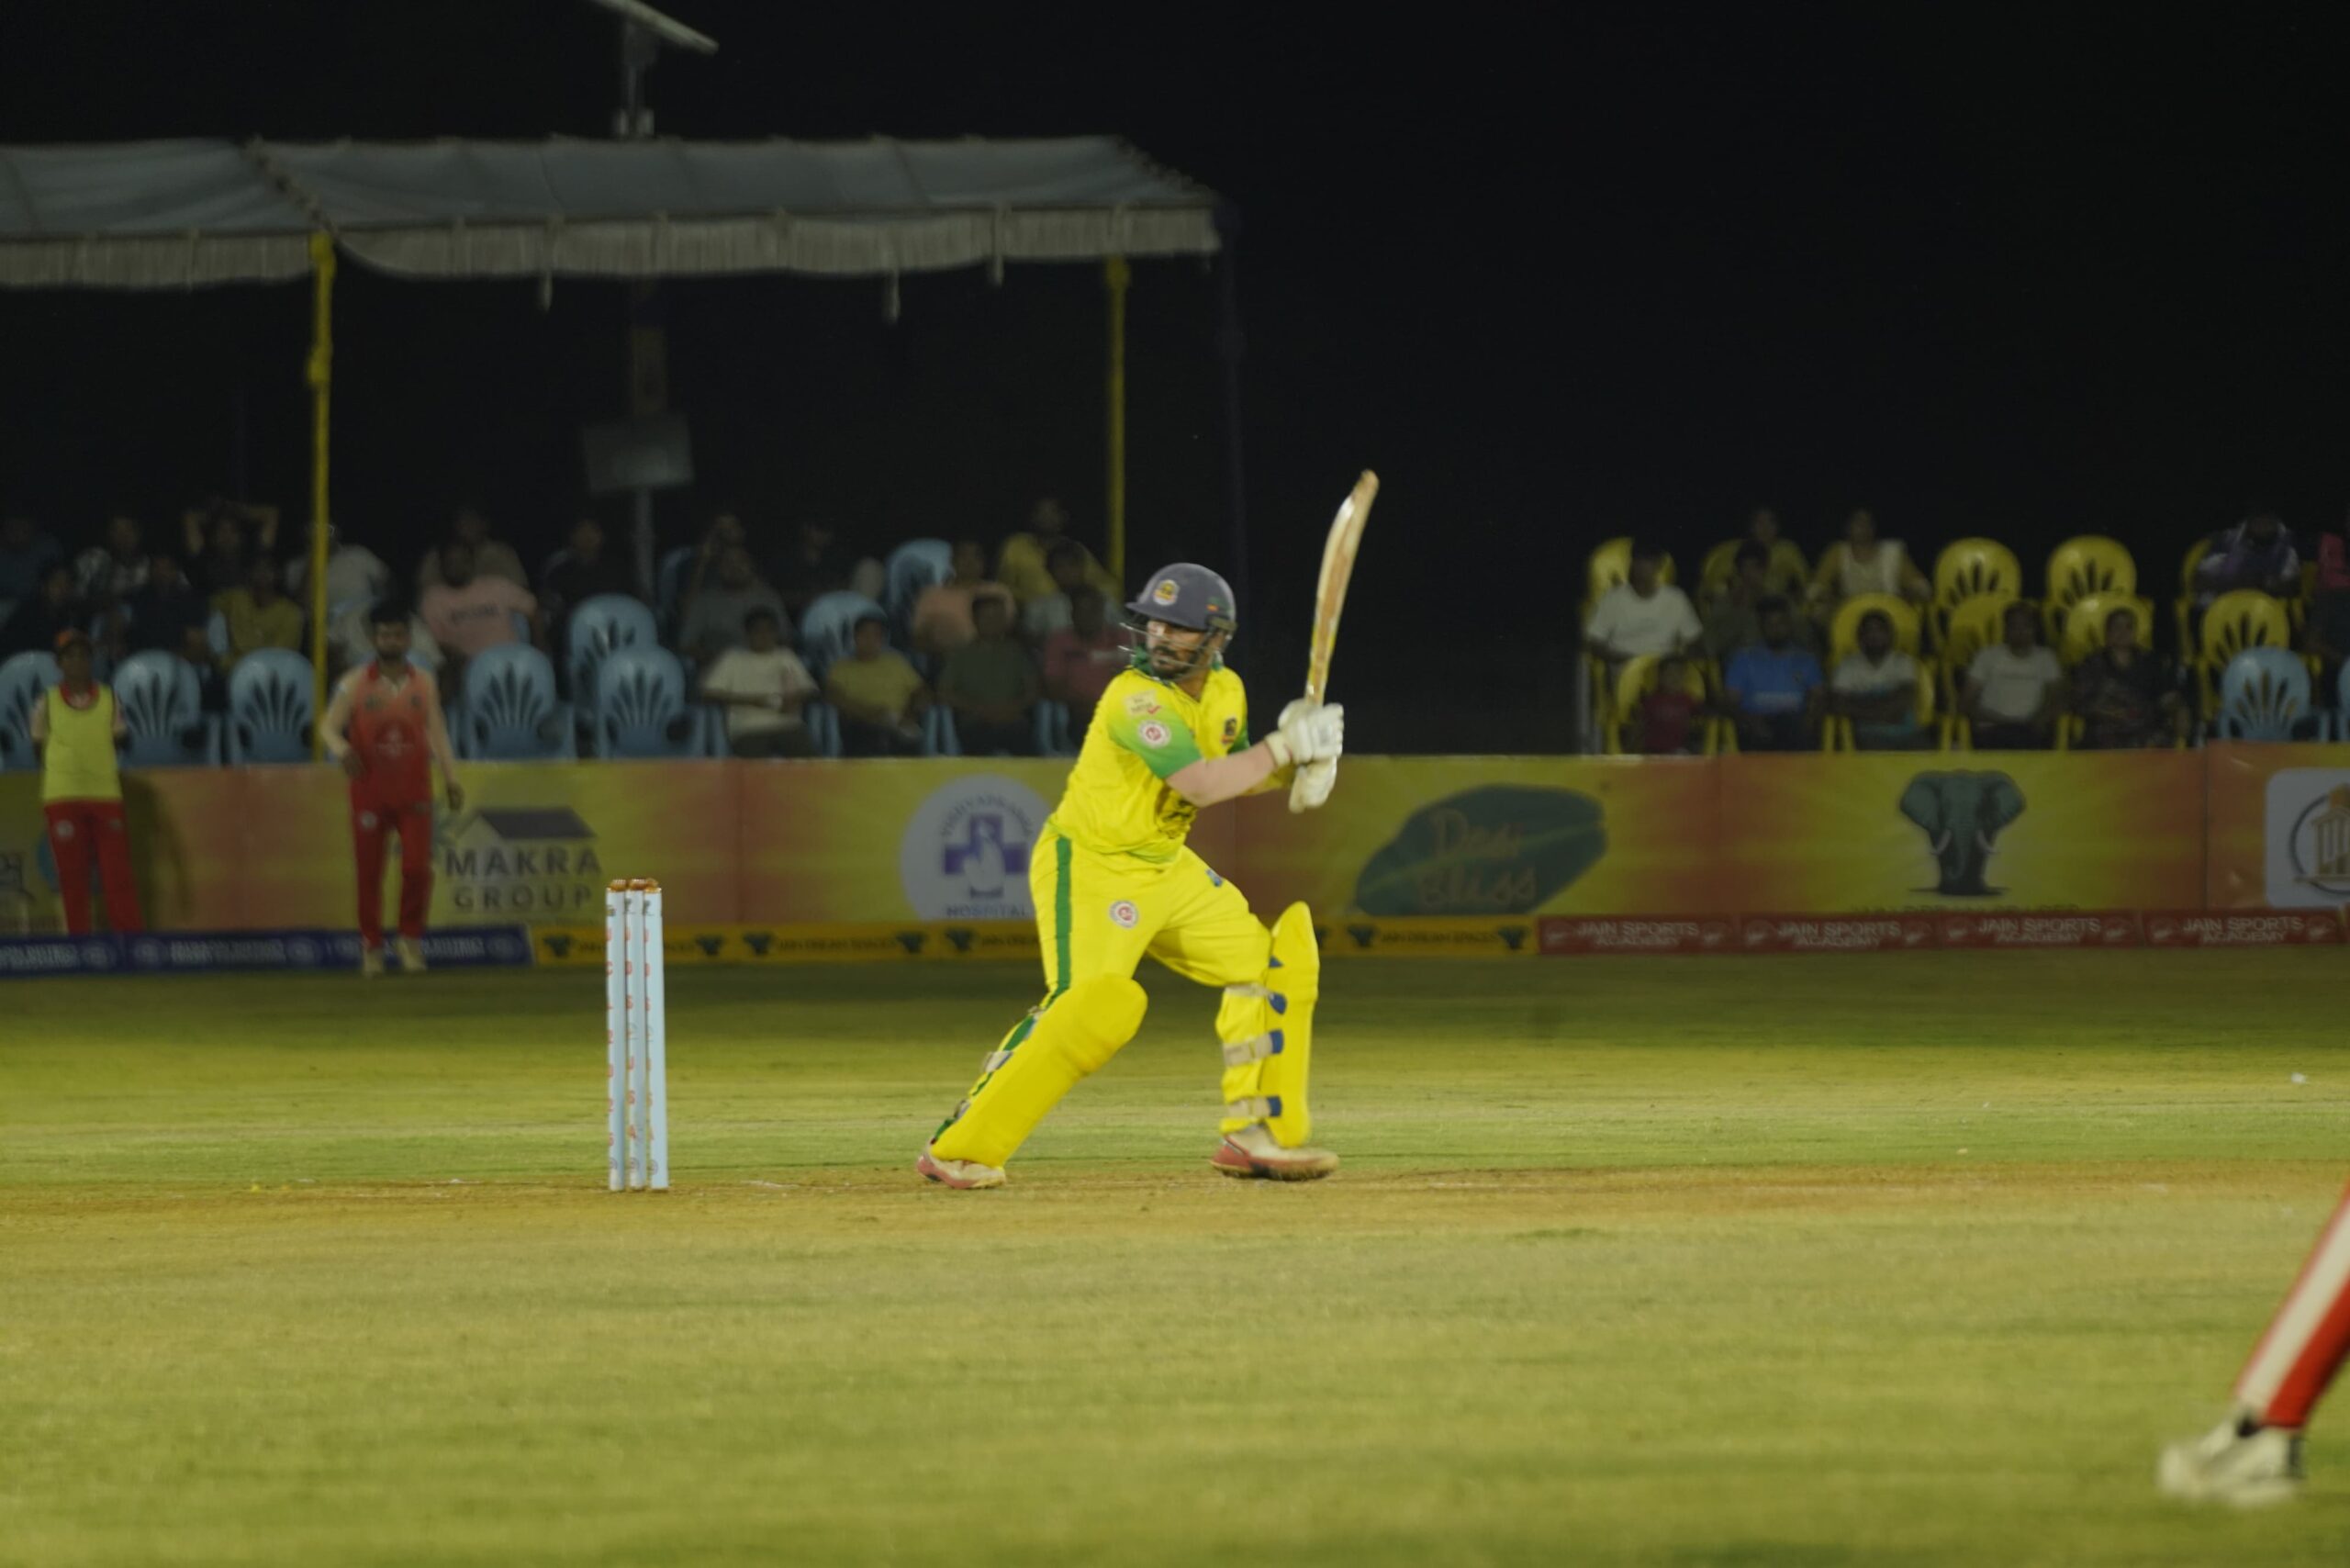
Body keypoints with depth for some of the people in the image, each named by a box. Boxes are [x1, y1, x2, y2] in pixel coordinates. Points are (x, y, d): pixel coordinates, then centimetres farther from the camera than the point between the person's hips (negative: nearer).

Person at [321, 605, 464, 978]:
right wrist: (341, 748, -25)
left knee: (418, 868, -9)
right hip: (369, 790, -1)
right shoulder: (355, 684, 1)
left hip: (414, 791, 1)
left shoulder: (423, 684, 8)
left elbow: (437, 733, 11)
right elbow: (329, 726, -2)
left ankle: (411, 941, 8)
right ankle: (371, 947, 11)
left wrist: (451, 779, 4)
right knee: (369, 873, 1)